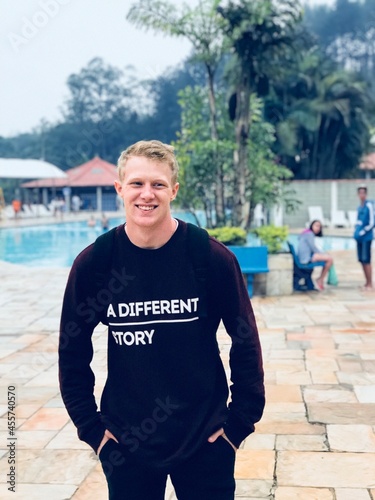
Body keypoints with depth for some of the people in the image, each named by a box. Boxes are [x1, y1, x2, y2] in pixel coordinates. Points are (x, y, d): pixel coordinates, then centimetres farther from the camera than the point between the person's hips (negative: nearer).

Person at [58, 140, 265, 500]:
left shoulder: (212, 257, -11)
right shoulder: (92, 263, -8)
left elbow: (245, 342, -3)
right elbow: (72, 352, 1)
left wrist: (240, 423, -2)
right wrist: (91, 428, 0)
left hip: (204, 441, -1)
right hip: (125, 444, 1)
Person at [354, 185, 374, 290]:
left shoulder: (369, 206, -10)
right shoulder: (359, 207, 13)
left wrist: (362, 232, -12)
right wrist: (356, 231, 7)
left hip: (366, 237, -8)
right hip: (359, 237, 8)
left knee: (366, 260, -6)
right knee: (362, 260, 9)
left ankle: (370, 284, 1)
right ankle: (367, 283, 19)